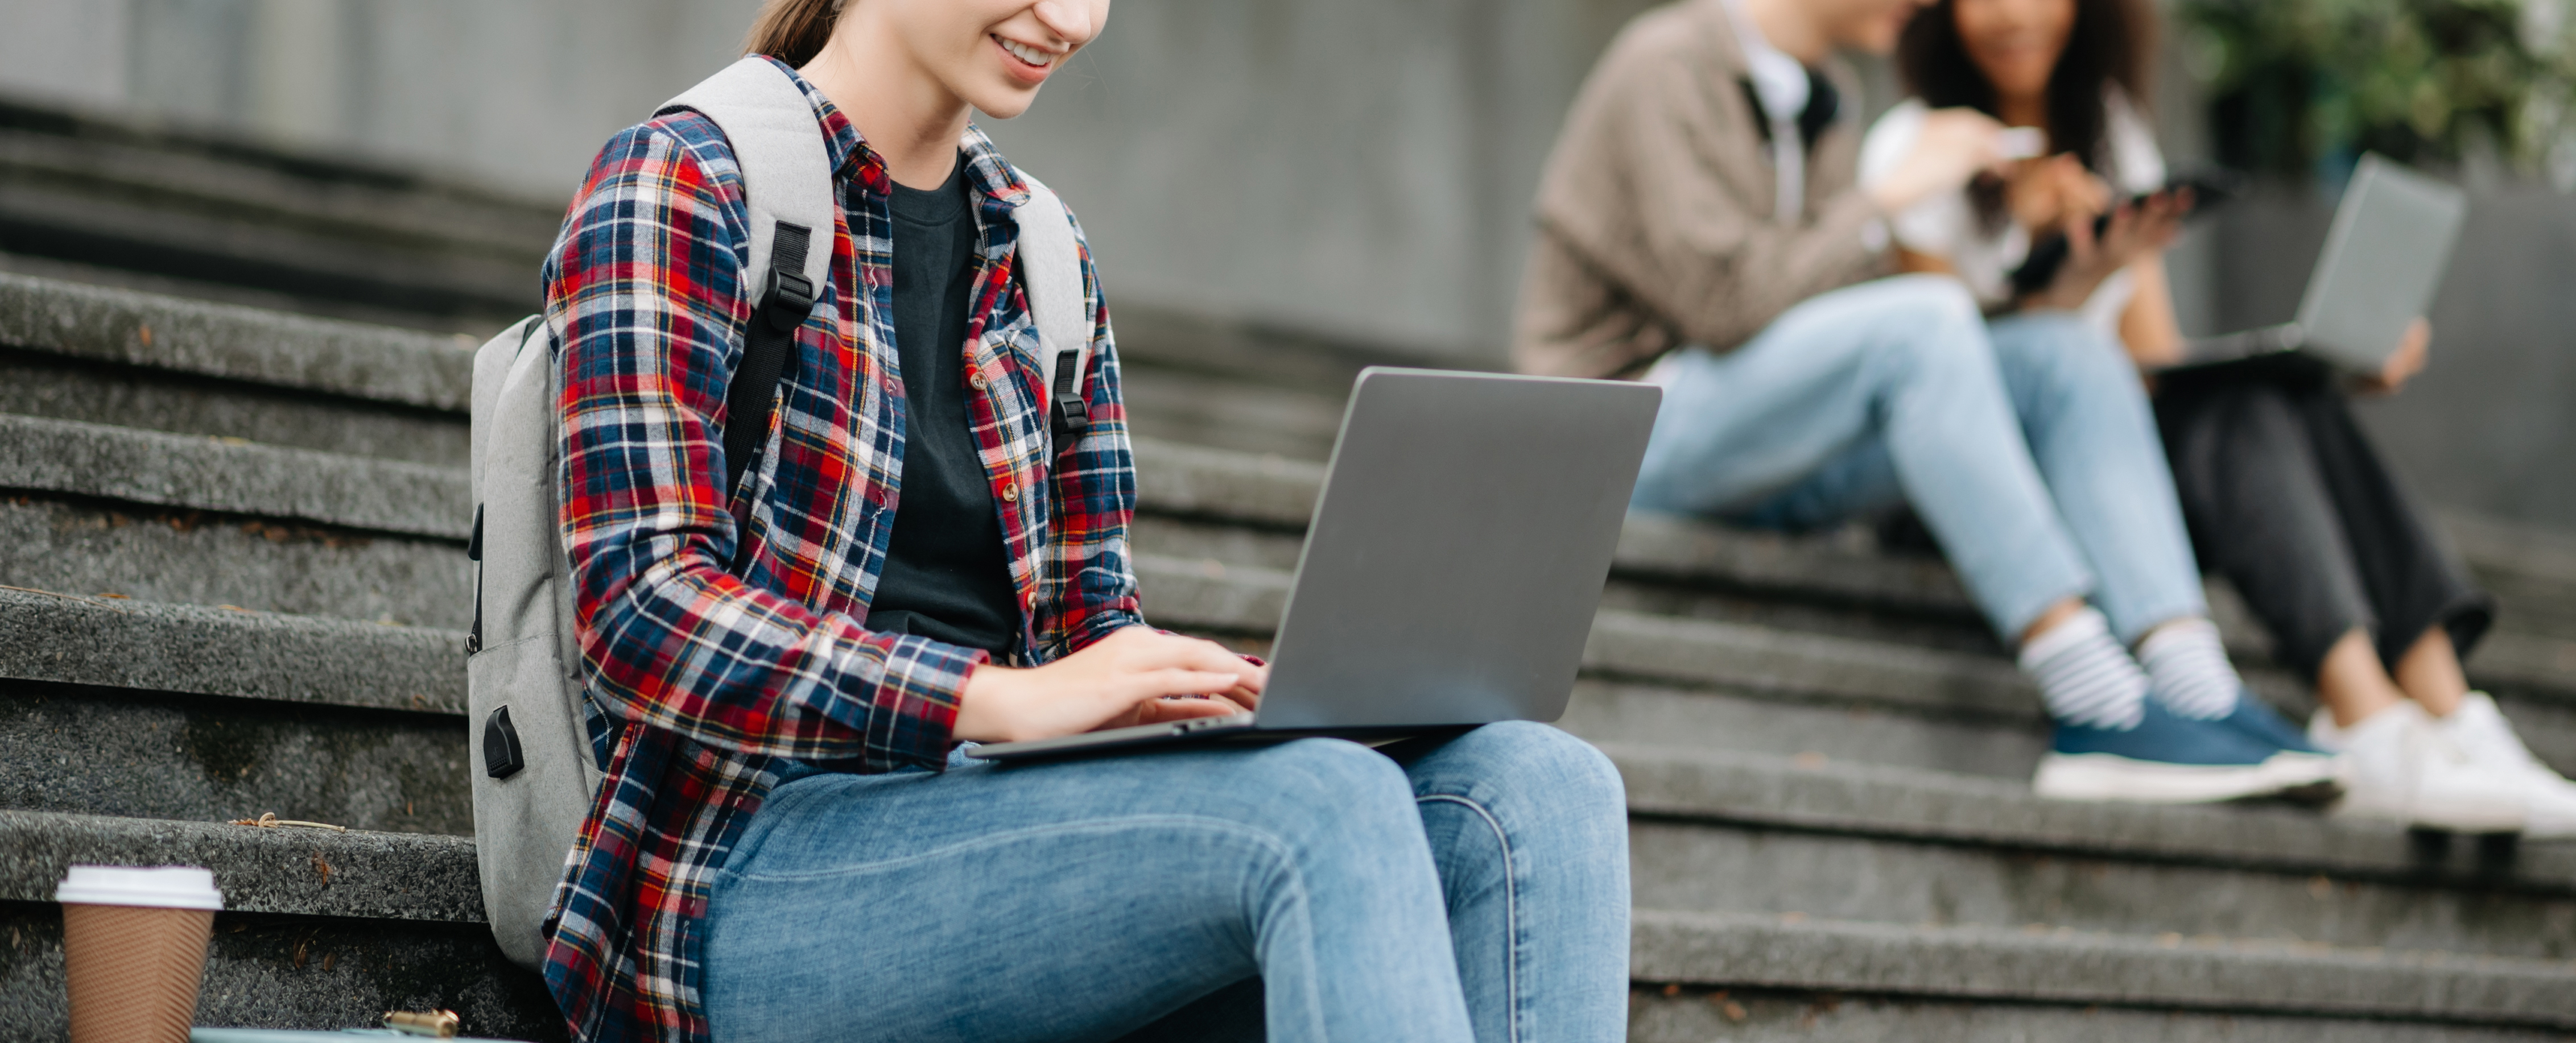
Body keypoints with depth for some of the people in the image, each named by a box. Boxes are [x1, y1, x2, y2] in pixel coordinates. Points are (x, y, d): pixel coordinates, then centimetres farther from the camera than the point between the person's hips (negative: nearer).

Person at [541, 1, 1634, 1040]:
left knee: (1540, 787, -20)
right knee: (1323, 814, -33)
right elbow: (643, 621, -12)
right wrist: (1008, 699, -24)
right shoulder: (676, 184, -1)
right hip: (756, 875, -7)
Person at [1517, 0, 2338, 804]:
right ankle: (2094, 700, -34)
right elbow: (1725, 300, -21)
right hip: (1635, 431, -8)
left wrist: (2063, 277, 0)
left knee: (2066, 359, -10)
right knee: (1920, 318, -31)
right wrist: (1894, 195, -14)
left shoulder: (1820, 97, 17)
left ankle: (2196, 688, -25)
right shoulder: (1667, 67, -10)